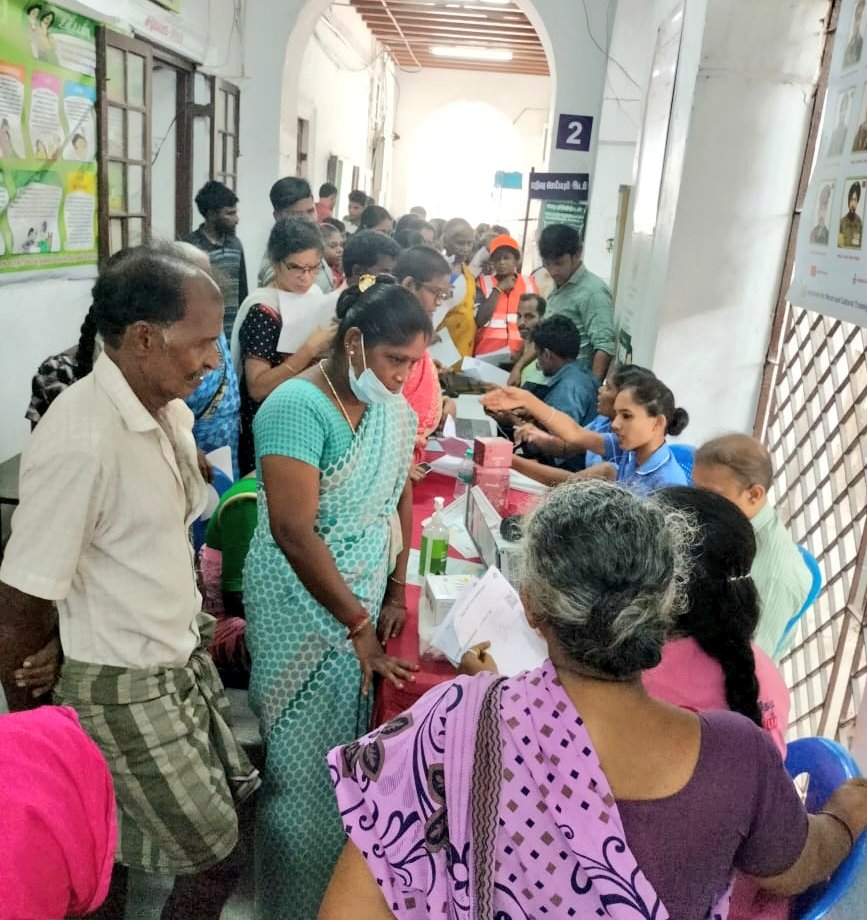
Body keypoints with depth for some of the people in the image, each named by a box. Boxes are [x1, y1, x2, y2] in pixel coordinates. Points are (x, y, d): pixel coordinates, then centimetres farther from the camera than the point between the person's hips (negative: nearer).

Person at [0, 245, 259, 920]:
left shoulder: (171, 410, -2)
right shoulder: (81, 442, -29)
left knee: (230, 797, 21)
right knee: (201, 842, 8)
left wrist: (199, 617, 13)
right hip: (125, 687, -8)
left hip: (183, 658, 8)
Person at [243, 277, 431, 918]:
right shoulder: (298, 406, -22)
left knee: (355, 747, 20)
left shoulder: (393, 405, 1)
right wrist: (358, 624, -19)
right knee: (309, 762, 8)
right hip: (304, 607, -6)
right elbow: (294, 533, -25)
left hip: (365, 599, 7)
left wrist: (397, 592, 6)